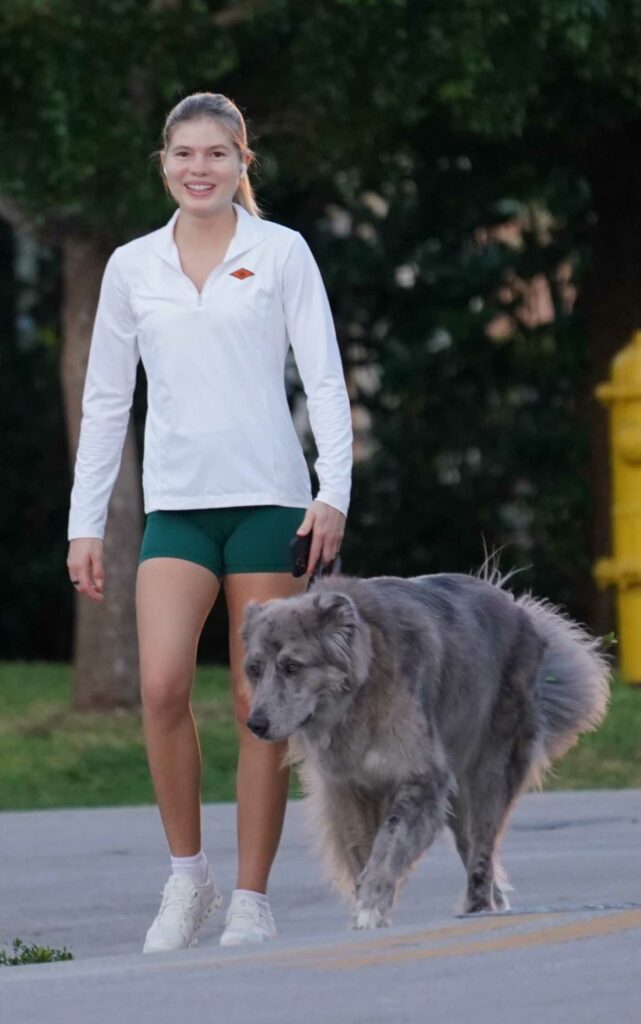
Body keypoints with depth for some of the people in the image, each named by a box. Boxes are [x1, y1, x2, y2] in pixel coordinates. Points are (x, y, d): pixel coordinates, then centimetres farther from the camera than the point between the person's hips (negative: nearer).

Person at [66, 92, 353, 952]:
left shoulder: (281, 252, 3)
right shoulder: (132, 267, 10)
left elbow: (325, 379, 1)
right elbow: (105, 402, 13)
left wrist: (334, 492, -10)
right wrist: (85, 523, 8)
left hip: (268, 498, -2)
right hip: (176, 503, 2)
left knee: (261, 704, -1)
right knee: (163, 685, -17)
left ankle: (252, 903, 7)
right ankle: (187, 877, -2)